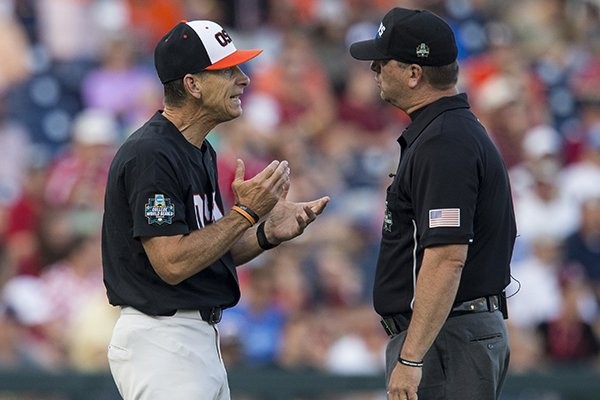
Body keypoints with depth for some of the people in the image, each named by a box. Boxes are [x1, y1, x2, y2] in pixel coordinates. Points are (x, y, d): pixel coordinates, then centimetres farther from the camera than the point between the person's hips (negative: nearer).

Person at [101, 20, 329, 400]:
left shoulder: (200, 152, 14)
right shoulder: (150, 155, -17)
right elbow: (171, 263, -22)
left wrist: (268, 232, 0)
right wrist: (245, 213, -17)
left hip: (202, 339, 10)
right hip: (161, 342, -10)